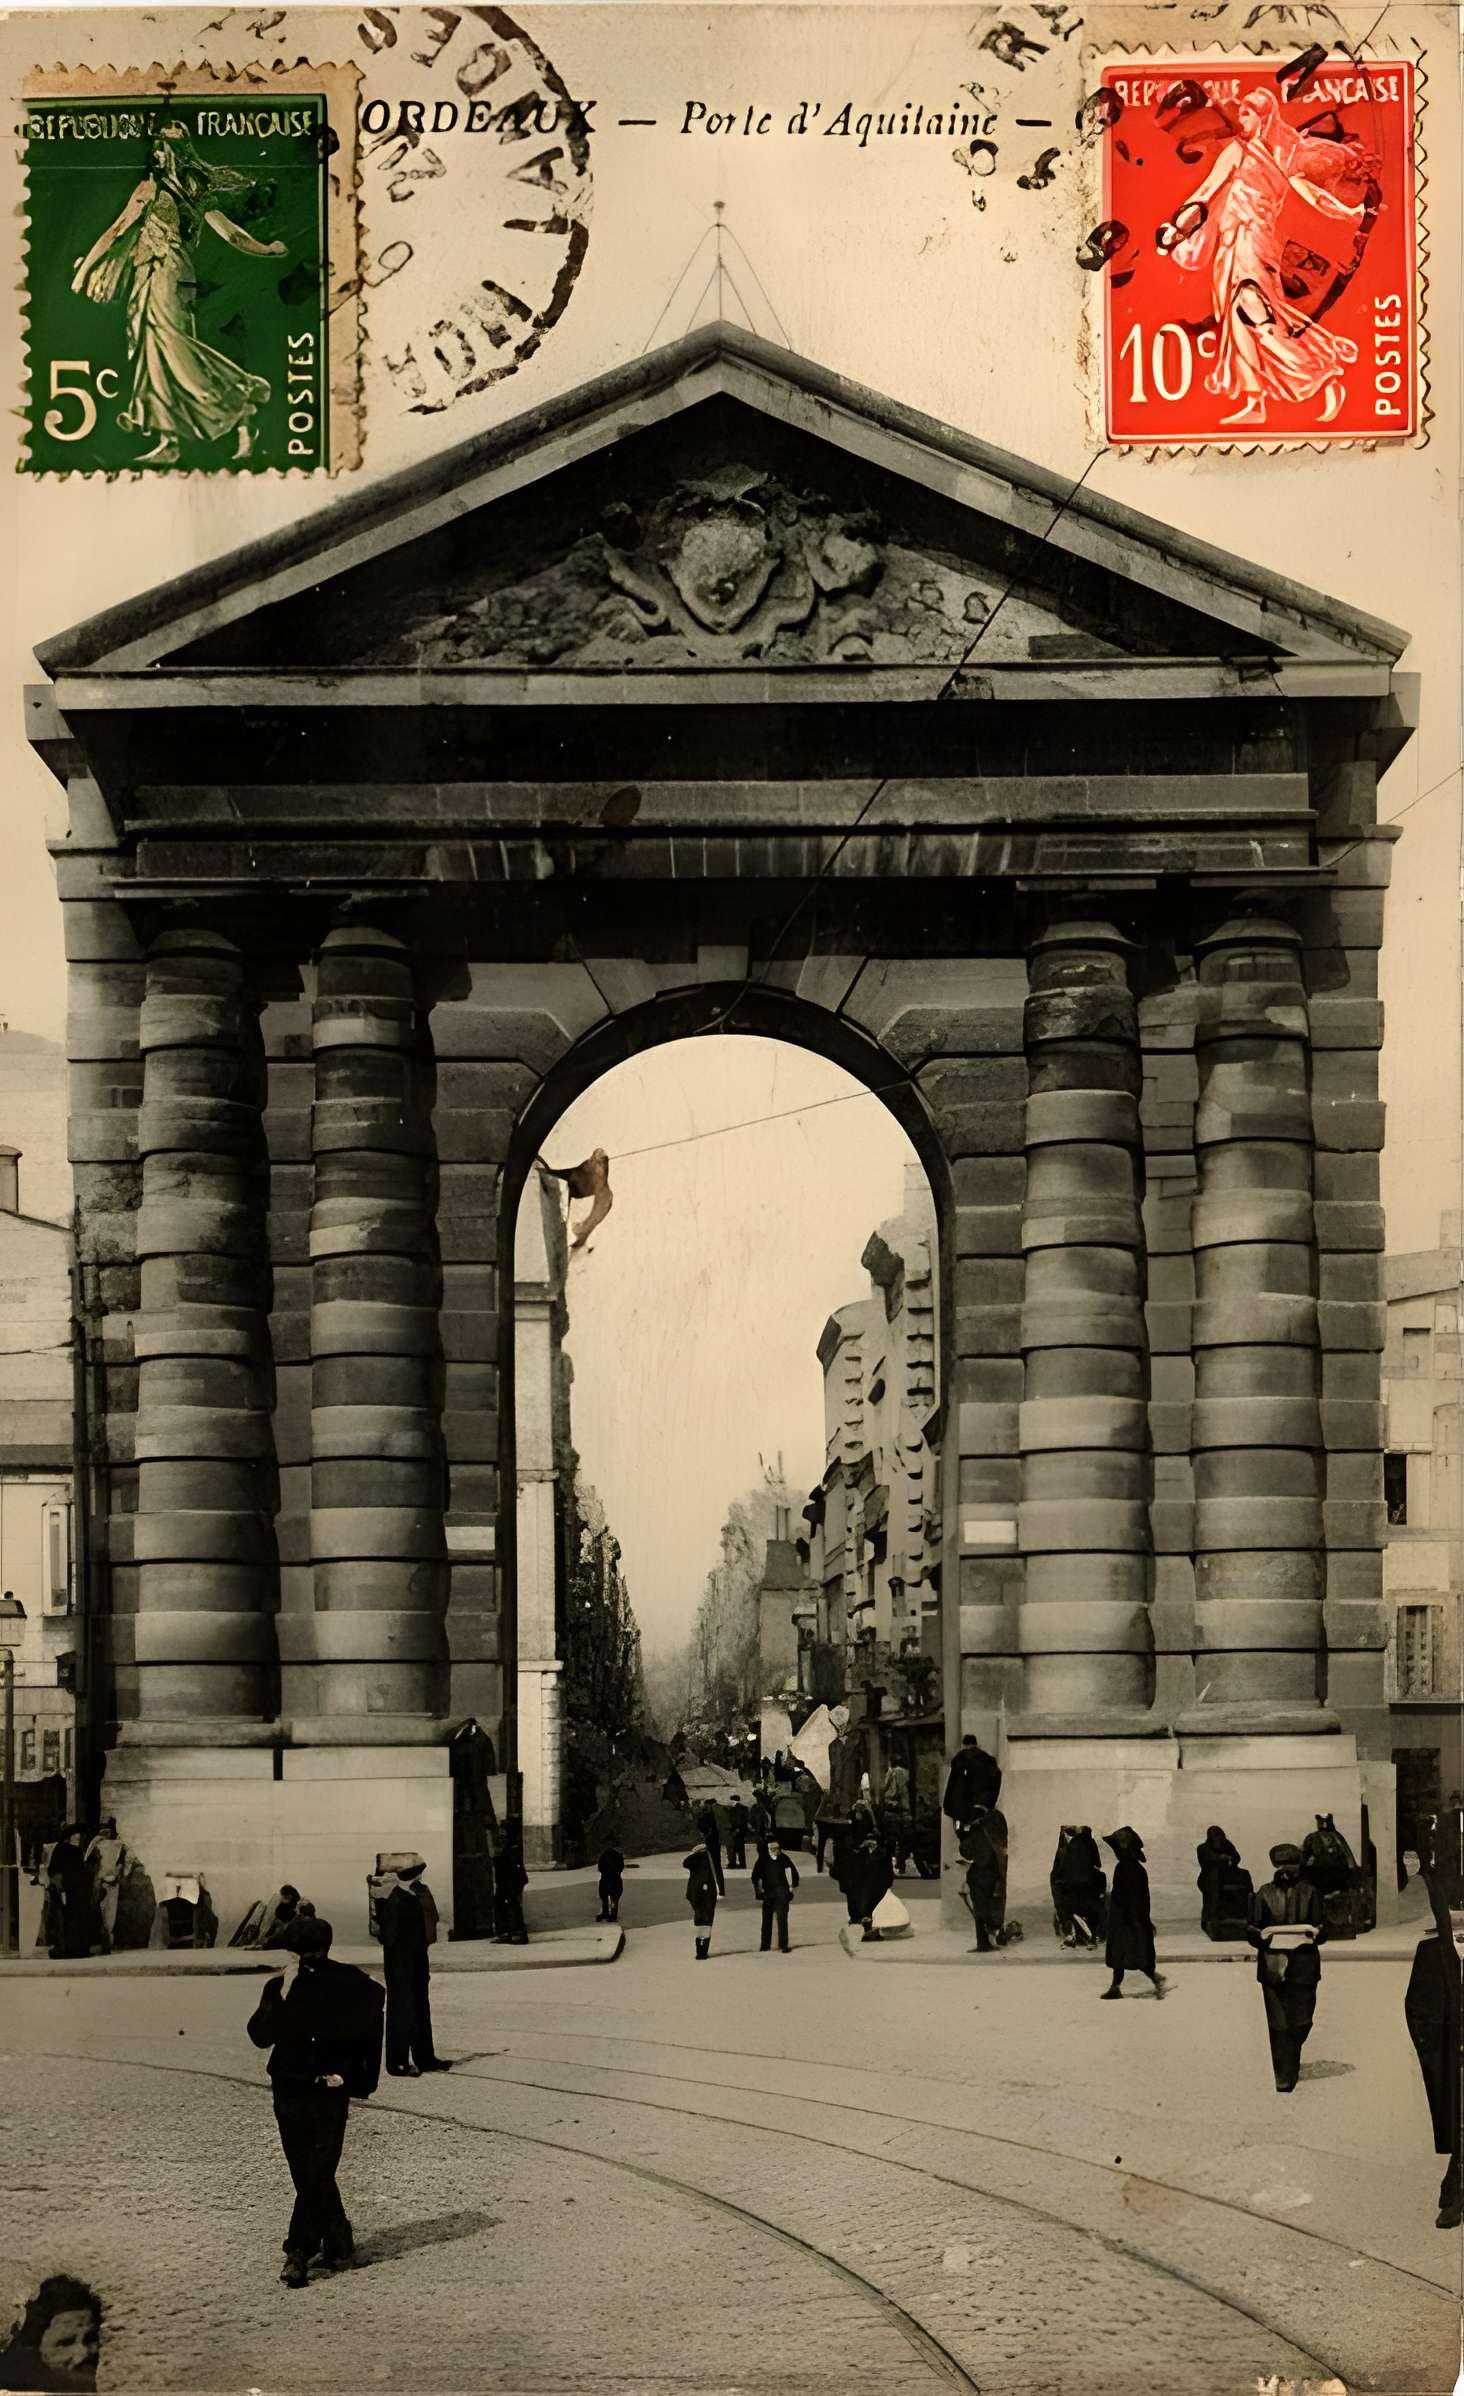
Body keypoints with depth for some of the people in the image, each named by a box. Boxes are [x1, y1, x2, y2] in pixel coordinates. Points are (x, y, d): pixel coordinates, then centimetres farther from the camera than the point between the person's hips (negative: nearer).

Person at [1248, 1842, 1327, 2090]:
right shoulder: (1264, 1894, 7)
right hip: (1272, 1965, -1)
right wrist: (1260, 1935, -5)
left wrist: (1316, 1932, -3)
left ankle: (1290, 2066, 13)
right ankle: (1284, 2078, 10)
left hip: (1304, 1966, 1)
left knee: (1302, 2022, -1)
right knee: (1279, 2025, 1)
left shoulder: (1310, 1893, 9)